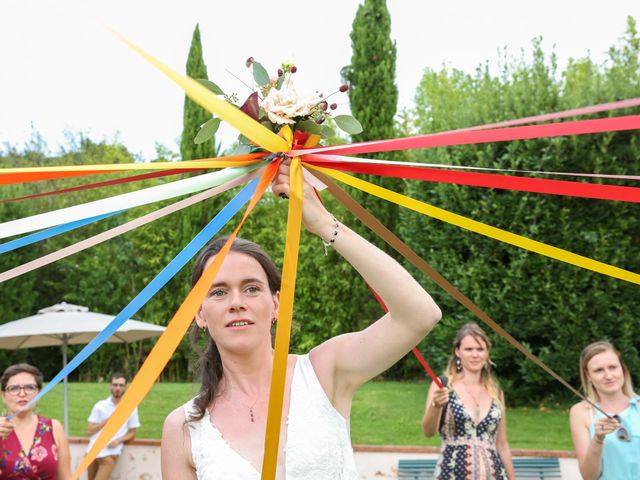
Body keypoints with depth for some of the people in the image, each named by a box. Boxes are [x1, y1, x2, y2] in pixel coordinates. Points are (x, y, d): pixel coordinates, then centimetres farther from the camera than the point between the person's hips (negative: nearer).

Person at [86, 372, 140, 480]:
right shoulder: (100, 406, 7)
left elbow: (132, 433, 9)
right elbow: (90, 431, 2)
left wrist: (119, 440, -10)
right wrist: (107, 420, -10)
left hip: (110, 453, -3)